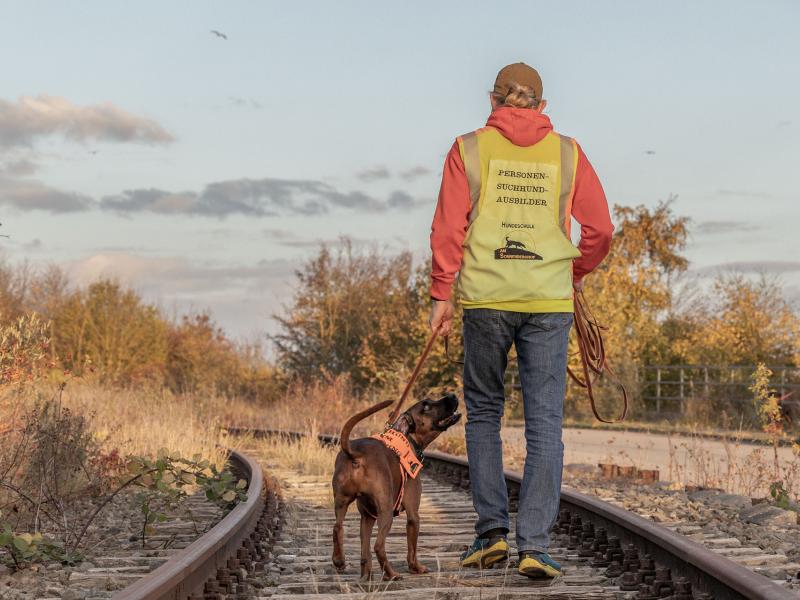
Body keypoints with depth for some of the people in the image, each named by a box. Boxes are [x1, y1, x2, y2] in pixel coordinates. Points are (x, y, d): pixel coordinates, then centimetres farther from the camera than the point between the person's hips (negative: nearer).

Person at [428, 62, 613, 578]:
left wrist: (442, 294, 6)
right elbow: (600, 228, 6)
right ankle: (535, 546, -4)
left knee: (483, 412, 15)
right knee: (545, 422, 2)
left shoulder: (470, 149, 4)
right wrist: (577, 274, 23)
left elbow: (449, 228, -1)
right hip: (549, 302, 0)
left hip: (485, 298, 0)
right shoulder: (567, 152, 7)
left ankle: (493, 531, 11)